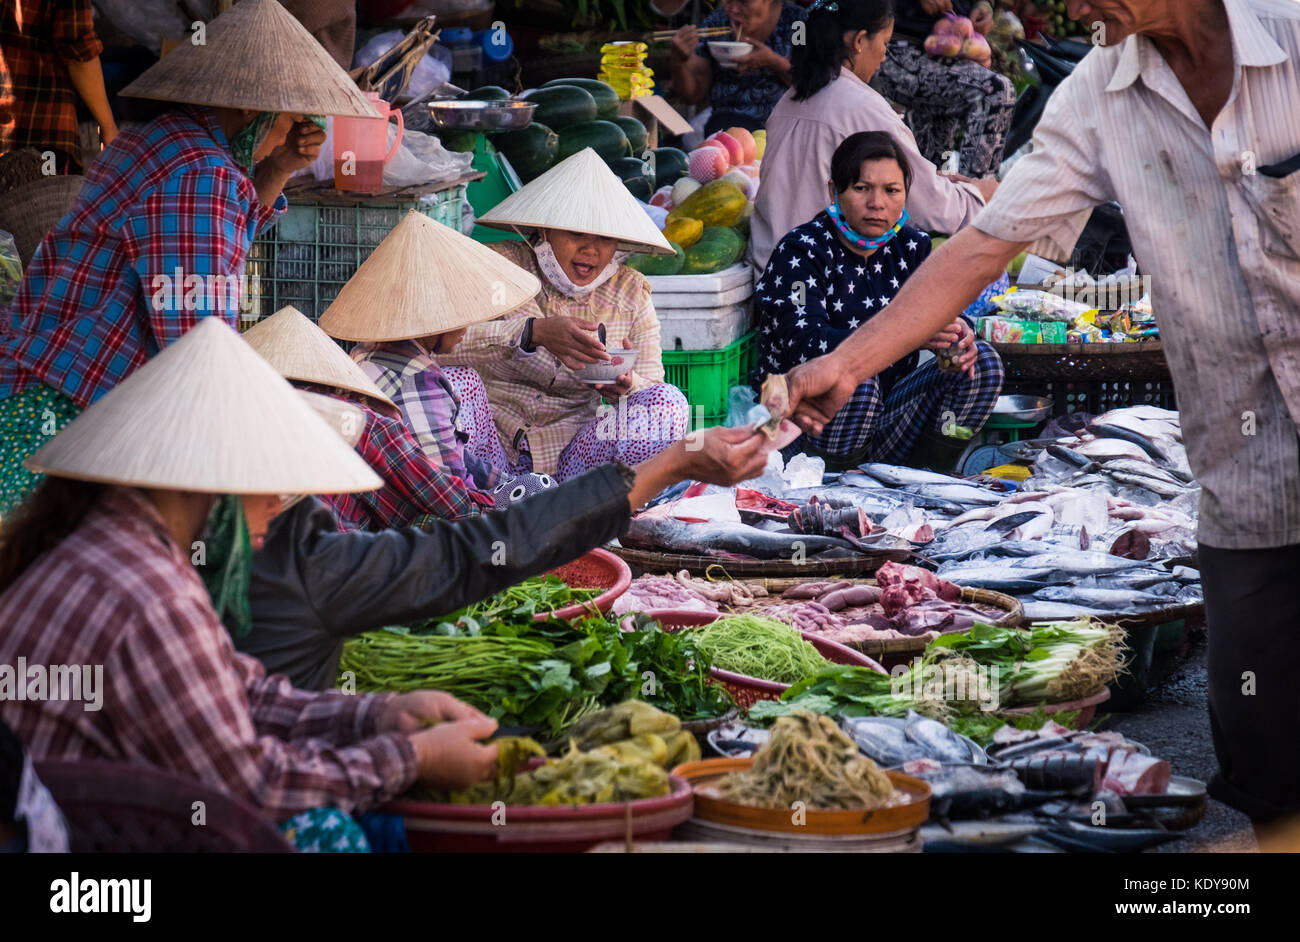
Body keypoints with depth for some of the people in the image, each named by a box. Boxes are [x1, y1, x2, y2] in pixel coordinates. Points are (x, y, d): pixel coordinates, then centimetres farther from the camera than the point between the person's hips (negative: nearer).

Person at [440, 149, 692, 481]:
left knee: (669, 401, -20)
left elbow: (652, 385, 7)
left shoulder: (630, 293, 5)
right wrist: (533, 333, -38)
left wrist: (626, 384, -19)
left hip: (571, 449, 3)